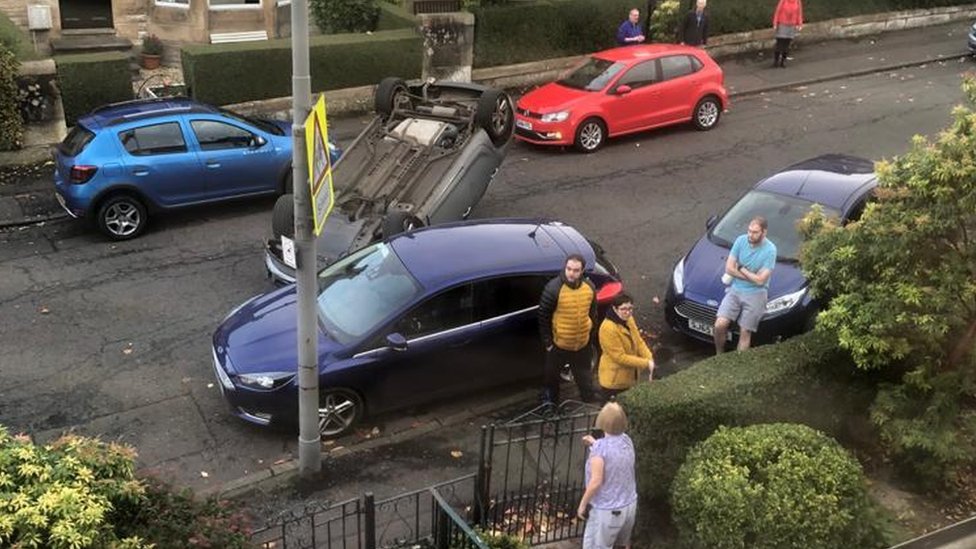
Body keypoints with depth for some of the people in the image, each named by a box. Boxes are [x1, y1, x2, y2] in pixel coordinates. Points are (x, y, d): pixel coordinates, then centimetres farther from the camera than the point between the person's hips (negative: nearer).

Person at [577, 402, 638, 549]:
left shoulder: (600, 447, -24)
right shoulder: (626, 440, -3)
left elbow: (596, 481, -24)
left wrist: (582, 504, -12)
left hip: (607, 510, -7)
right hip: (629, 504, 7)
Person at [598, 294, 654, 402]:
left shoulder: (628, 320, -2)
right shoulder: (608, 328, -29)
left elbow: (638, 341, 4)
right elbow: (620, 357, -27)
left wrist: (649, 359, -14)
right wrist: (645, 363, -24)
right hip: (614, 381, -8)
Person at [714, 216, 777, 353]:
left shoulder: (770, 250, -15)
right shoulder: (741, 240, -4)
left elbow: (760, 280, -18)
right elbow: (729, 269, -5)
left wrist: (741, 269, -8)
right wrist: (752, 276, -11)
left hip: (755, 294, -3)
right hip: (735, 290, 3)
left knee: (745, 333, -4)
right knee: (719, 325, -11)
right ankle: (719, 356, 12)